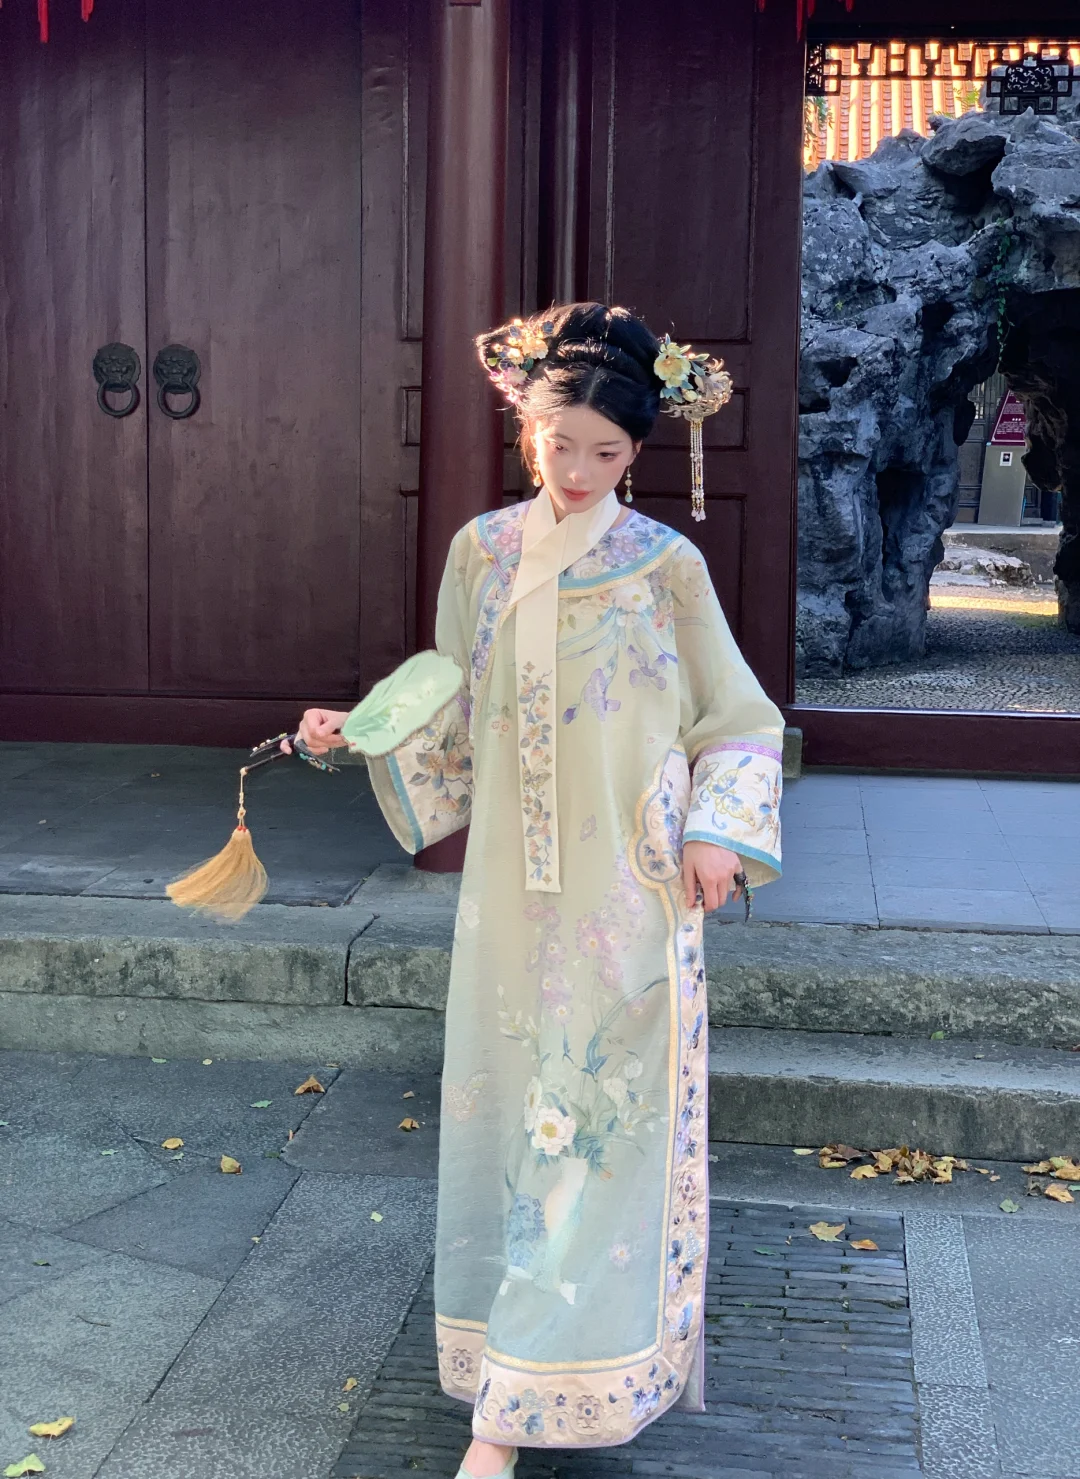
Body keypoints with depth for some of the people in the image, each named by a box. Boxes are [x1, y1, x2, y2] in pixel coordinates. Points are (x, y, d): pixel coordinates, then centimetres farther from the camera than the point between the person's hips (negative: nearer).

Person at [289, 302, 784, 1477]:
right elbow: (454, 720, 11)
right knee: (507, 1109, 9)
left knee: (606, 1122, -1)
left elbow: (734, 721, 4)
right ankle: (511, 1381, 25)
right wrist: (358, 733, -4)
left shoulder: (666, 566, -3)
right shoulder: (483, 552, 4)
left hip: (630, 891, -3)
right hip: (514, 889, 3)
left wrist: (719, 830, -9)